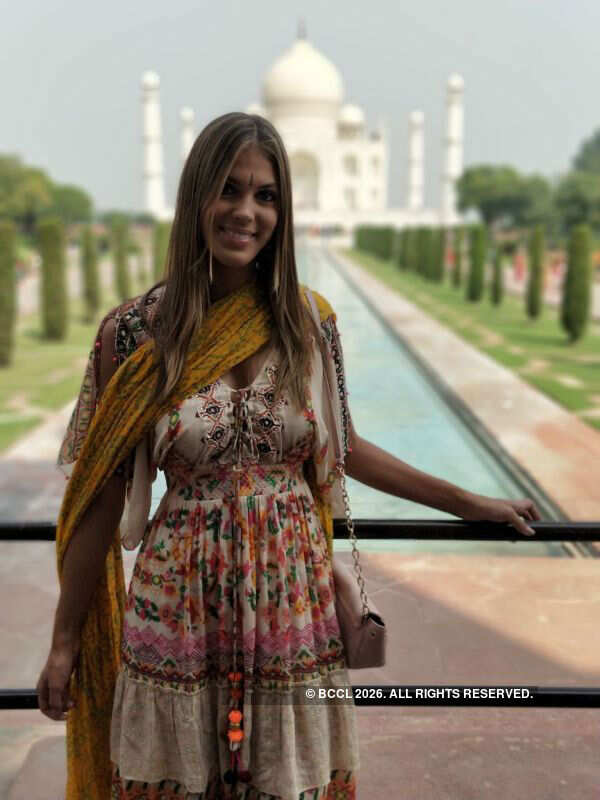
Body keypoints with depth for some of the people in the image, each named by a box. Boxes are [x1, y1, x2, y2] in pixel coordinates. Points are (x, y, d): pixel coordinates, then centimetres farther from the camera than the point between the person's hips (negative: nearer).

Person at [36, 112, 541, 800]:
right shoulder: (134, 333, -8)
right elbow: (102, 497, -2)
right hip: (179, 607, -1)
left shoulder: (309, 321, -2)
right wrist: (65, 641, 3)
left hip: (296, 603, 2)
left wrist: (470, 504, 14)